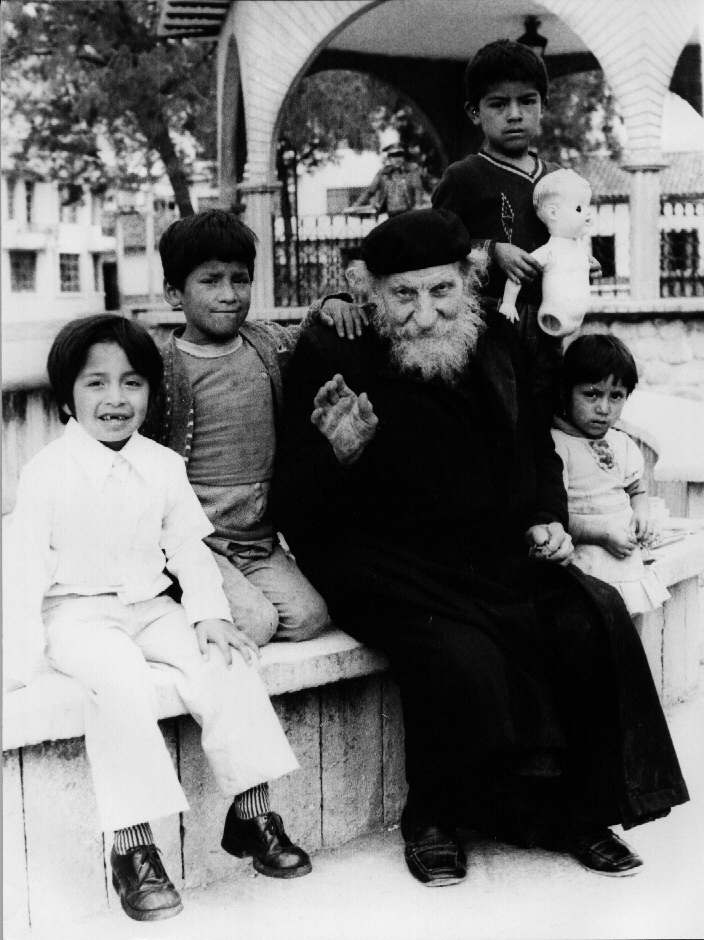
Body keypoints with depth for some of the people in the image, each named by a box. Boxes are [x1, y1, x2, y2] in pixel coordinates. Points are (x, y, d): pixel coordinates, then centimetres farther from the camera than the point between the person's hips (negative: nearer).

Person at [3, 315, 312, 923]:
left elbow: (188, 547, 8)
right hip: (78, 614, -4)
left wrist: (209, 612, -6)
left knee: (225, 659, -19)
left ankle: (251, 811, -6)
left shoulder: (163, 466, 5)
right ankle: (132, 849, -27)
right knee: (120, 678, -33)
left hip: (151, 606, 4)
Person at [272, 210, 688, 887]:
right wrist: (338, 454, -26)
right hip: (395, 571, -5)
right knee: (461, 658, -30)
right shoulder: (331, 357, -5)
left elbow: (539, 453, 27)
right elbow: (292, 508, -7)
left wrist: (548, 520, 9)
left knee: (597, 621, -17)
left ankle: (580, 812, 3)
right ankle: (432, 818, 0)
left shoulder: (496, 343, 11)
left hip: (501, 555, 5)